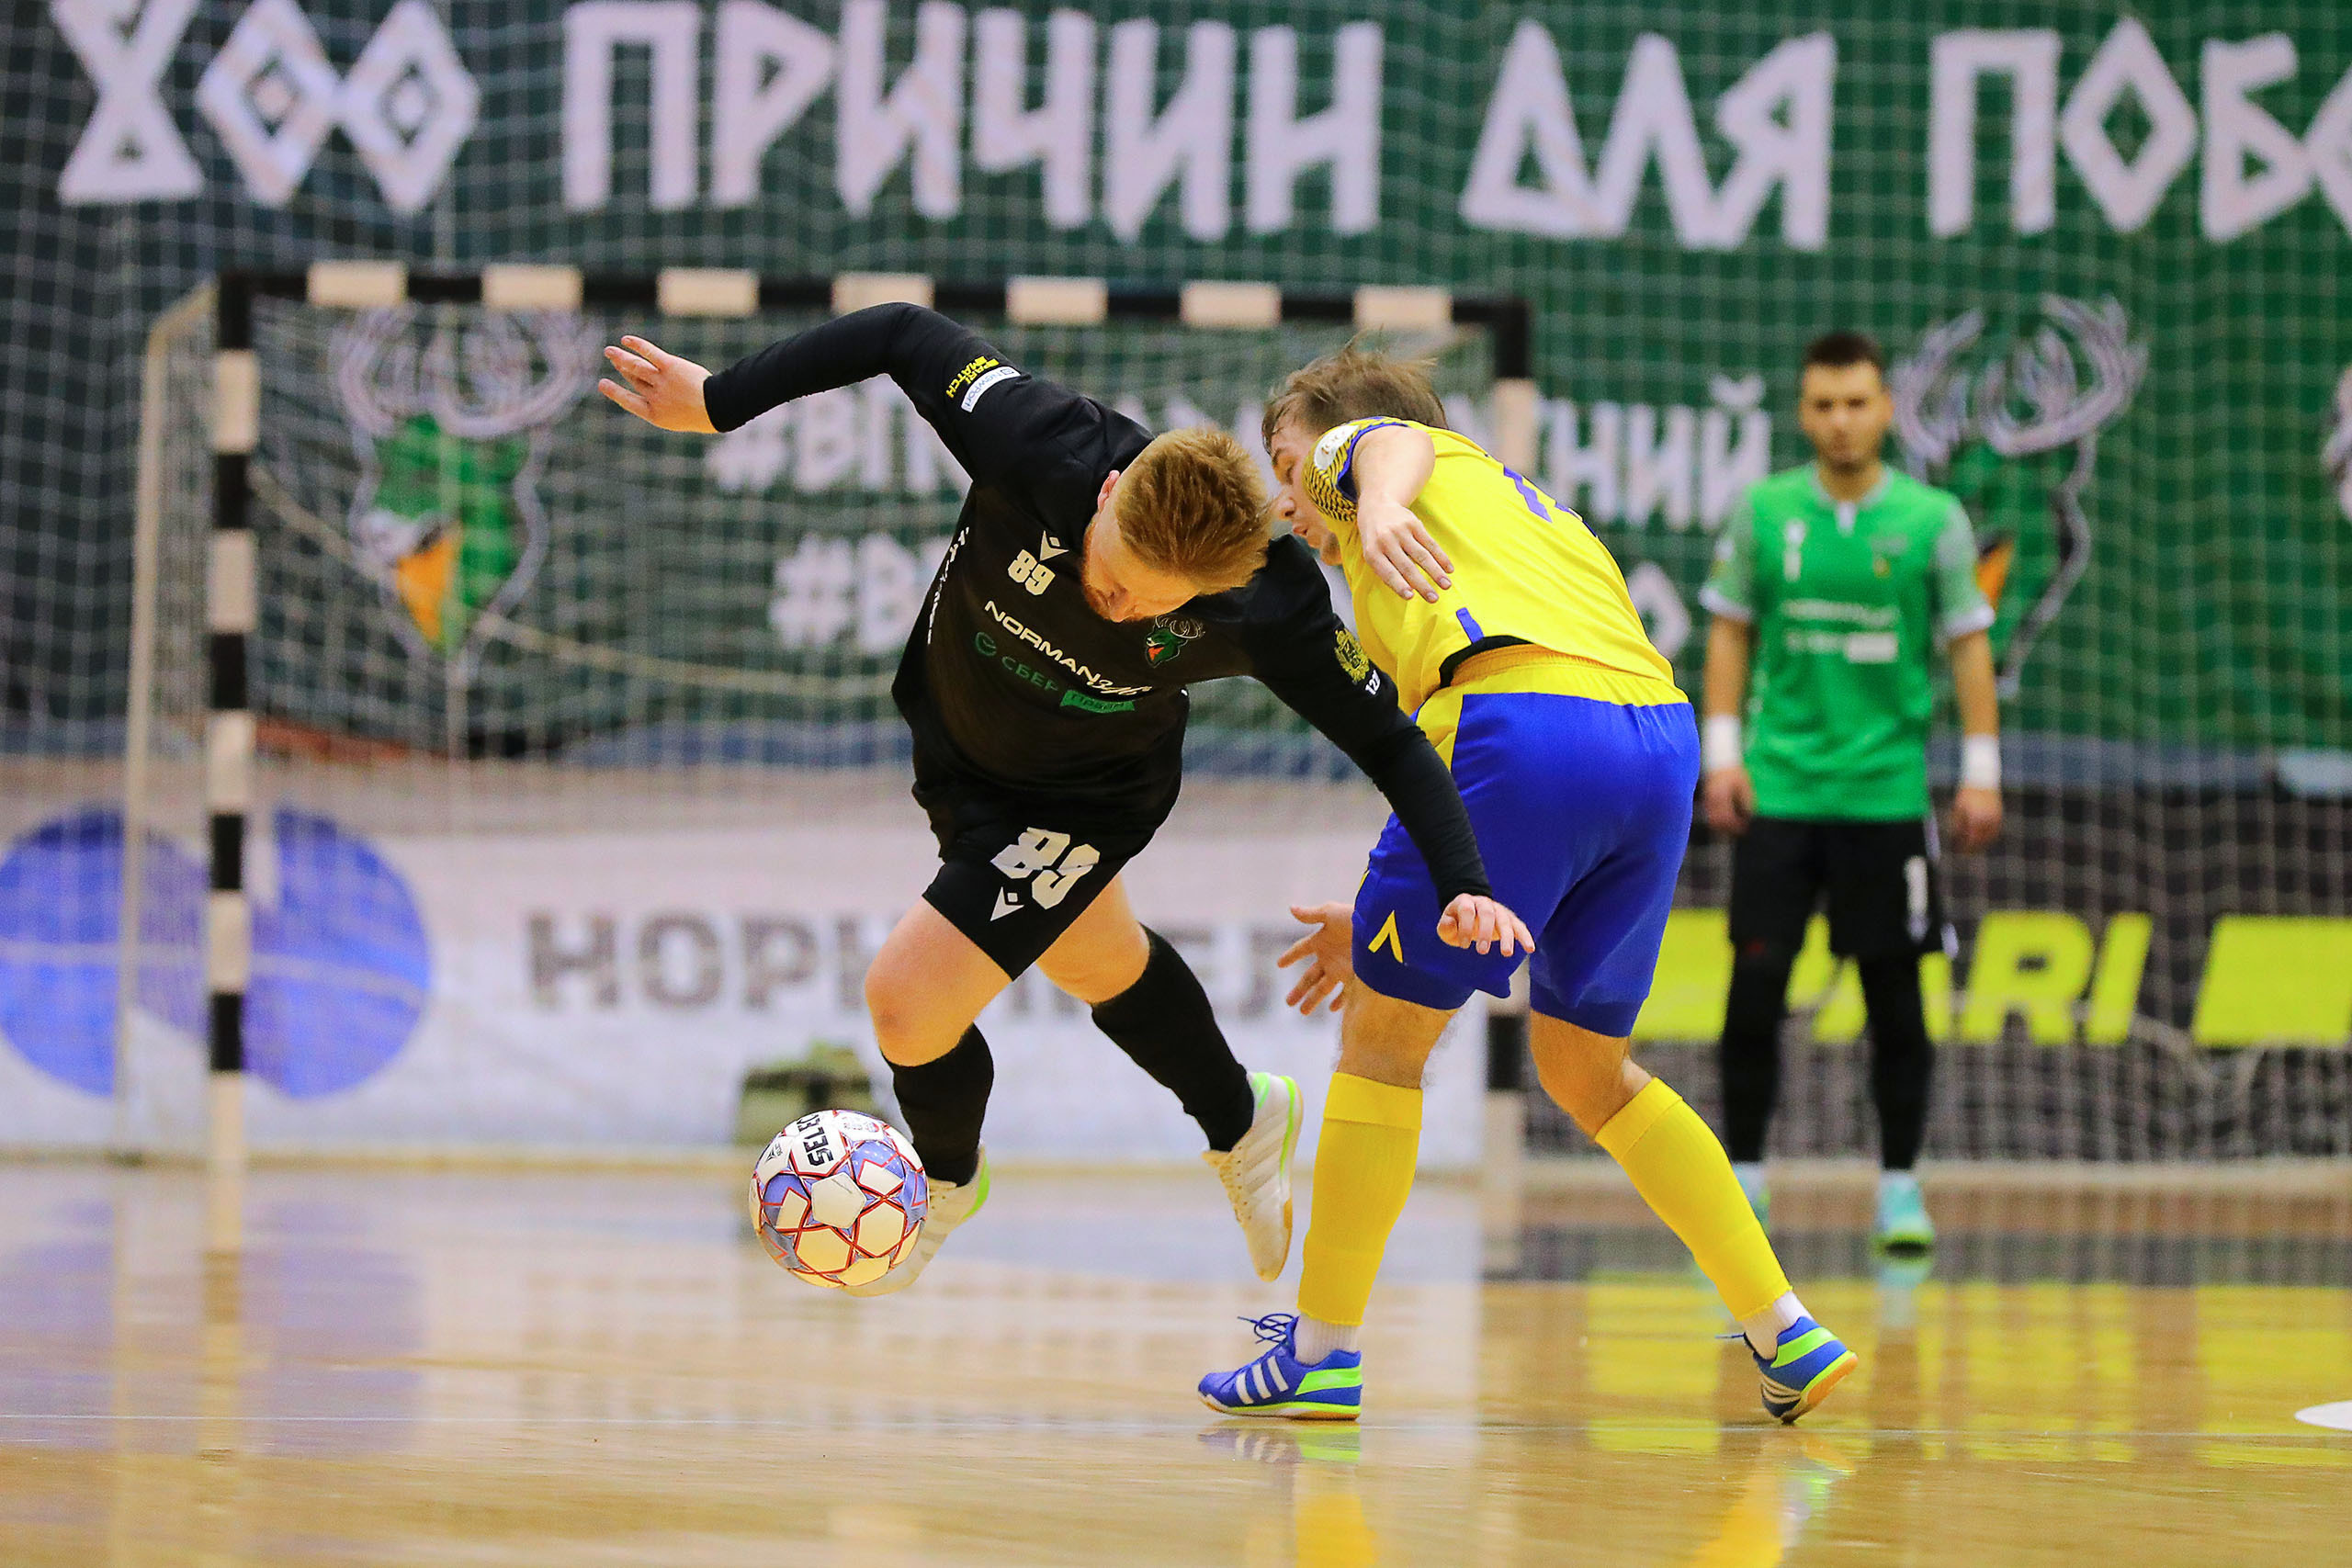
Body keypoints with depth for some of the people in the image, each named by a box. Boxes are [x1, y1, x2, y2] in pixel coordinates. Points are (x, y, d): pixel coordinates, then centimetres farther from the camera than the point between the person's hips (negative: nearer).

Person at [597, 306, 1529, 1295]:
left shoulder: (1269, 611, -37)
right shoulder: (1044, 451, -38)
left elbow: (1388, 738, -24)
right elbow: (907, 334, -25)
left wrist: (1462, 885, -35)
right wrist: (718, 401, -22)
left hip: (1087, 796, -4)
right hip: (952, 742, 4)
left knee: (906, 1000, -13)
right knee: (1097, 965, 27)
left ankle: (948, 1181, 22)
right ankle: (1242, 1124, 57)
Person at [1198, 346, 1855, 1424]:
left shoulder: (1360, 446, 22)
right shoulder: (1530, 514, 39)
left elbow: (1396, 445, -8)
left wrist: (1381, 504, -30)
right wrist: (1388, 920, 39)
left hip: (1522, 717, -7)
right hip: (1662, 735, 7)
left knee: (1380, 1035, 7)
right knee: (1585, 1067, 21)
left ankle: (1321, 1353, 11)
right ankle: (1788, 1337, 16)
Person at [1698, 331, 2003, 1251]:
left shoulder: (1932, 520, 0)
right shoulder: (1764, 512, 3)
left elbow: (1968, 646, 4)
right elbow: (1731, 633, 9)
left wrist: (1981, 772, -2)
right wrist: (1723, 753, 0)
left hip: (1887, 789, -1)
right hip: (1779, 787, 1)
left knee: (1894, 994, 2)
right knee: (1755, 985, -3)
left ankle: (1900, 1187, 12)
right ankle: (1743, 1177, 8)